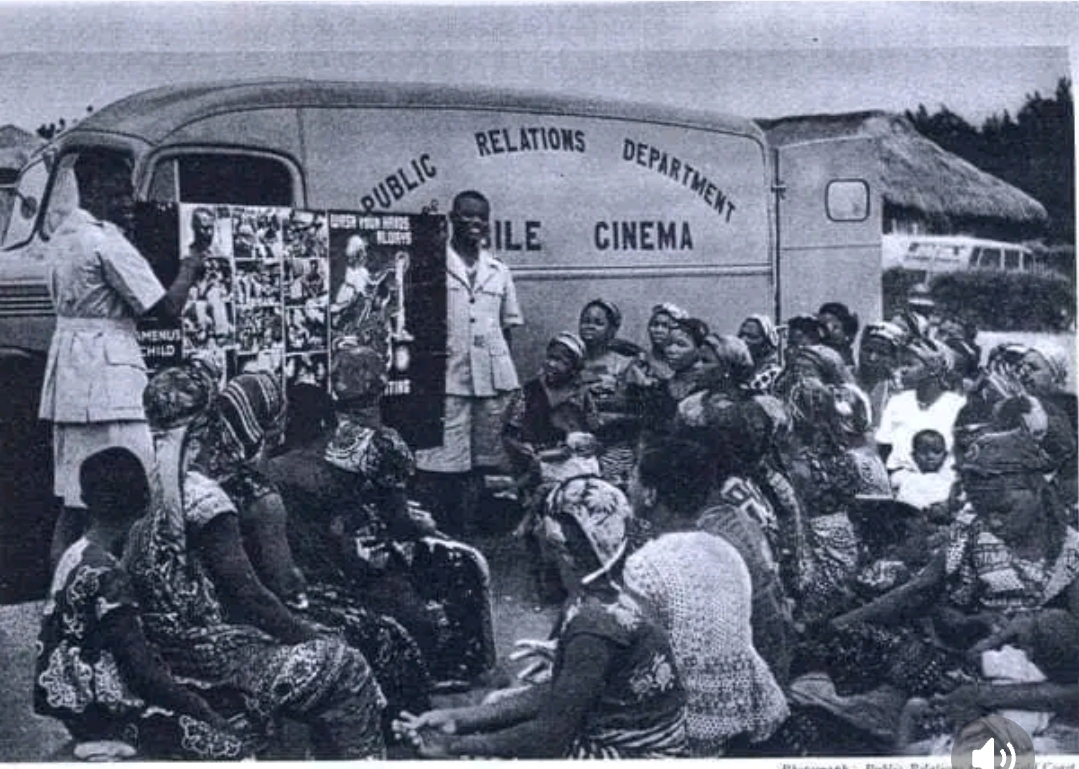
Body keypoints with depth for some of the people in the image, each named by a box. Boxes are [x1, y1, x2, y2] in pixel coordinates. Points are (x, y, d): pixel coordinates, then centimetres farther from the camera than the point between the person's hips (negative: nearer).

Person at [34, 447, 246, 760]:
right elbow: (143, 672, -22)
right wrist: (202, 709, -12)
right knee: (230, 747, -12)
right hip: (97, 710, -10)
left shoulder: (77, 556, 7)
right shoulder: (104, 573, -22)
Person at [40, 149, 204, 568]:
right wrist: (188, 270, 4)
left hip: (69, 362, 10)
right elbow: (168, 307, -16)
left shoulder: (64, 234, 14)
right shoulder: (107, 242, -15)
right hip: (106, 367, -10)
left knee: (74, 492, 14)